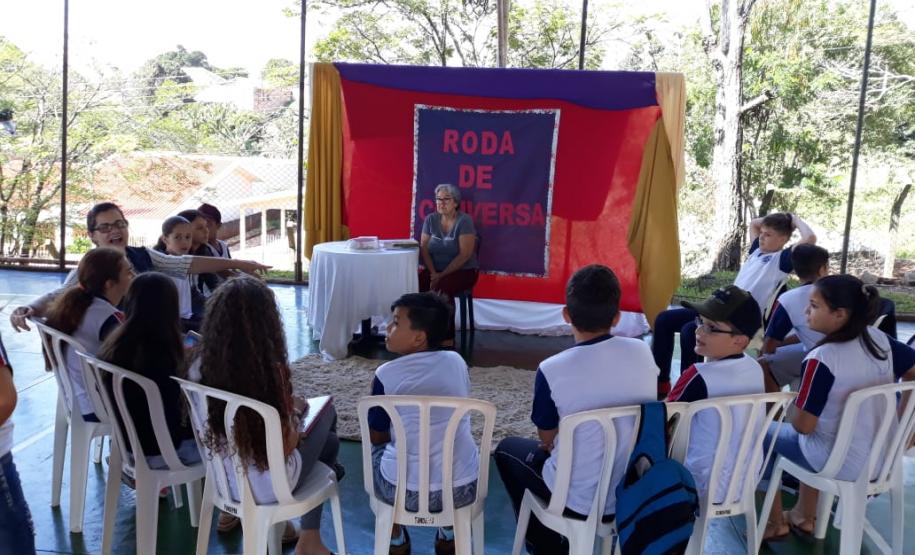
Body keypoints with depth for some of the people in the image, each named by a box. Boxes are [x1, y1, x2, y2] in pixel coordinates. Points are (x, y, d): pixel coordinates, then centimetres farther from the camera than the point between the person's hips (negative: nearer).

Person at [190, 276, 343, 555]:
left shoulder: (200, 368, -13)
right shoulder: (271, 372, -26)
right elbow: (287, 446, -17)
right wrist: (294, 409, 1)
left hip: (223, 478, 5)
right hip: (268, 487, -5)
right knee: (325, 413, 19)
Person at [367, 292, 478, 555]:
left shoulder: (386, 374, -6)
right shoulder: (457, 362, 4)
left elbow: (376, 436, 8)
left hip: (405, 492, -2)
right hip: (463, 489, 3)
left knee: (376, 451, 30)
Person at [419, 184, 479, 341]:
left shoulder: (464, 221, -11)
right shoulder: (430, 219, 4)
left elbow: (465, 255, -17)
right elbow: (424, 249, 2)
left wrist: (442, 275, -20)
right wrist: (433, 273, -13)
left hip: (463, 271, -4)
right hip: (435, 270, 5)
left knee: (441, 287, -34)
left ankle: (447, 337, -20)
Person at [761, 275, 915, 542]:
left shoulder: (821, 358, -25)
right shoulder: (880, 339, -7)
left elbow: (803, 426, -21)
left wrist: (793, 414, 3)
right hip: (882, 458, 7)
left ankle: (775, 522, 27)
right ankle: (804, 517, 37)